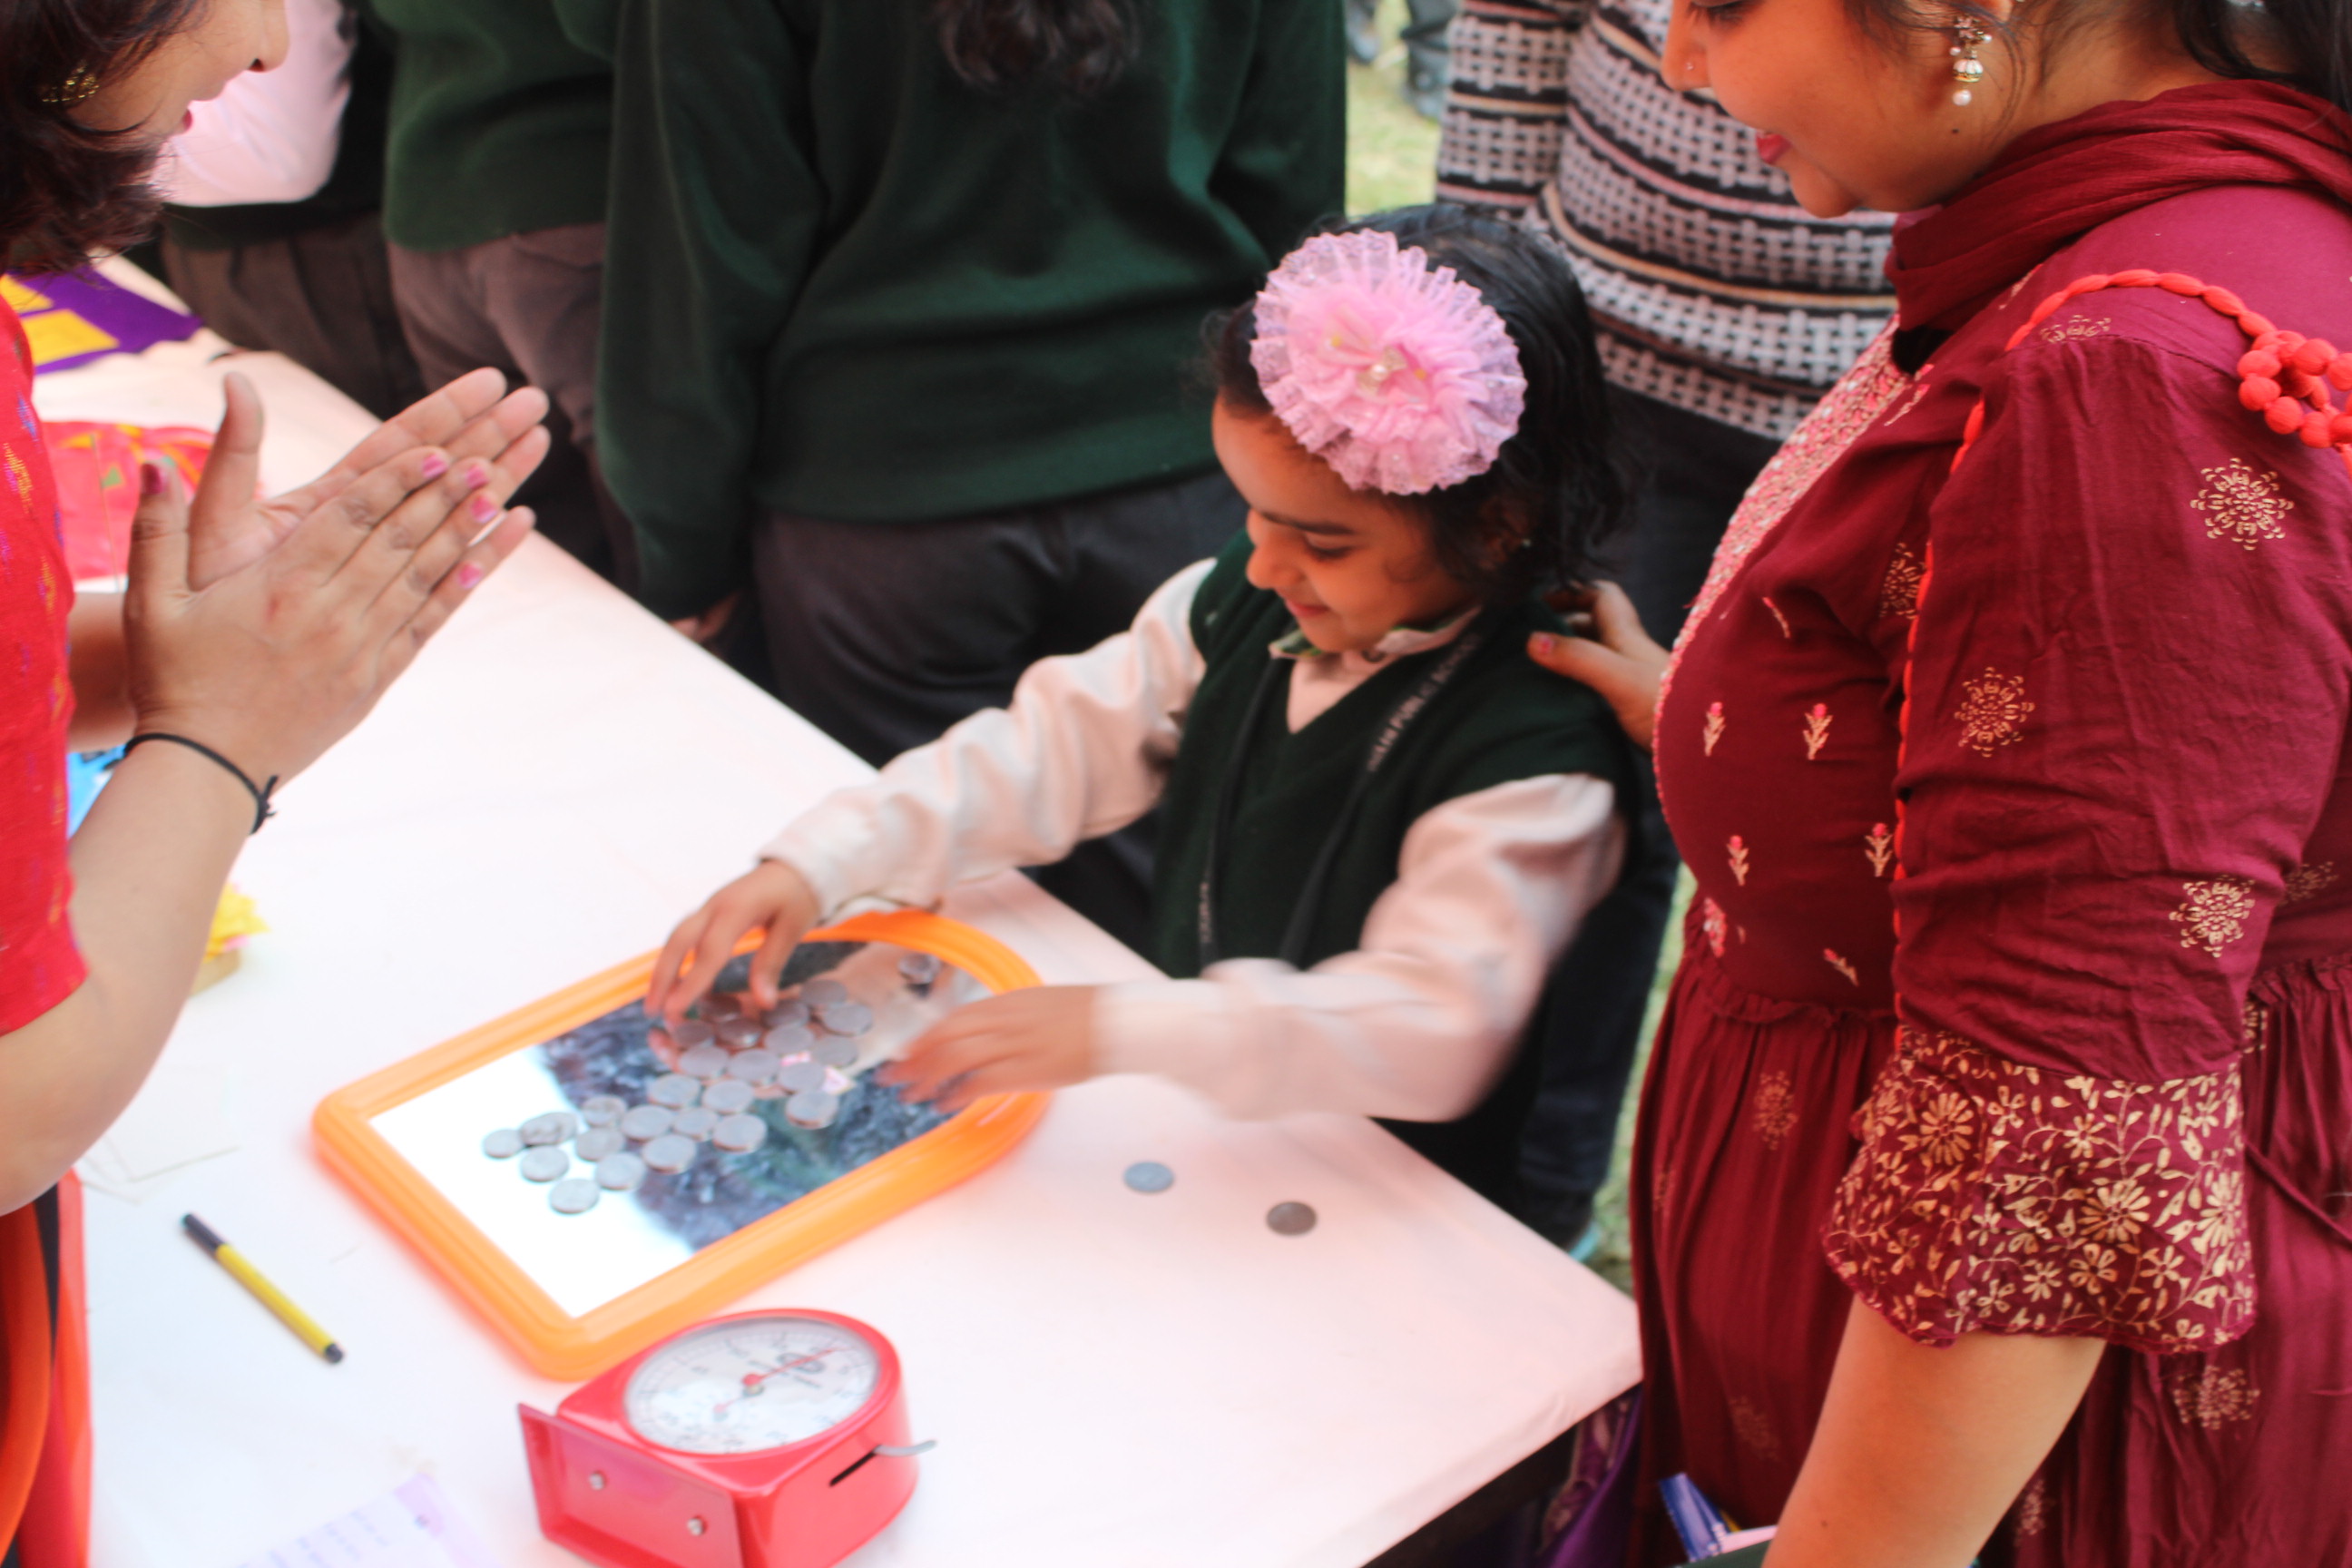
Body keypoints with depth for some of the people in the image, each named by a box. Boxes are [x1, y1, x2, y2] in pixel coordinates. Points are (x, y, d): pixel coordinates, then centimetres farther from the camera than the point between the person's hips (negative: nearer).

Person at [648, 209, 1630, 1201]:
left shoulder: (1531, 763, -23)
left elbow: (1433, 1027, -32)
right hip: (1189, 1121, 6)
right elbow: (1057, 746, 3)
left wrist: (1122, 1030, -39)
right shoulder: (1242, 605, 0)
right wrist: (818, 864, -8)